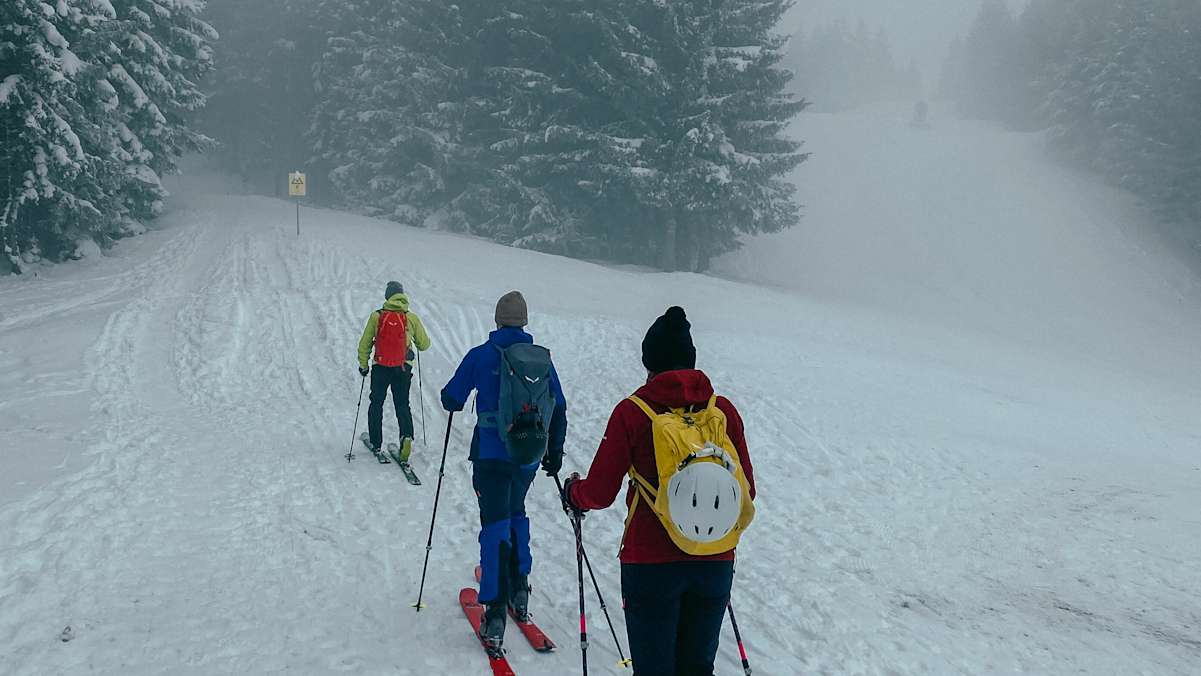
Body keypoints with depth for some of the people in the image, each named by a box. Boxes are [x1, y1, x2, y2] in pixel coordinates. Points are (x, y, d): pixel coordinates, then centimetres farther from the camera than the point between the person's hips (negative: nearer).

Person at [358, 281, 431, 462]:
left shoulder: (376, 316, -4)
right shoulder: (411, 318, -2)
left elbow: (365, 344, 0)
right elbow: (424, 344, 5)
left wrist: (363, 365, 13)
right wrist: (414, 344, 27)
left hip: (380, 367, 0)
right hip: (403, 368, 1)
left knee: (376, 403, 16)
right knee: (402, 405, 9)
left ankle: (375, 444, 19)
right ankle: (407, 436, -15)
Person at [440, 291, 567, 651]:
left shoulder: (481, 355, -6)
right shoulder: (542, 358, 2)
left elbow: (451, 399, -2)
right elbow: (559, 409, 6)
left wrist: (454, 401, 23)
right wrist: (555, 452, 17)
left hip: (492, 454, -3)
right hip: (529, 455, 3)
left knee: (495, 524, -3)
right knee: (516, 514, 25)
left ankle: (495, 613, -10)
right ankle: (519, 592, 30)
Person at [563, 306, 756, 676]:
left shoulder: (632, 412, -9)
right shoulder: (724, 410, 0)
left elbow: (599, 493, -7)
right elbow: (746, 491, 7)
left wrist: (573, 493, 15)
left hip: (651, 565, -3)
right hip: (715, 564, 3)